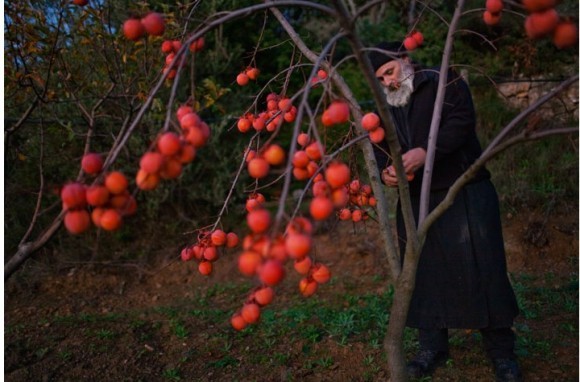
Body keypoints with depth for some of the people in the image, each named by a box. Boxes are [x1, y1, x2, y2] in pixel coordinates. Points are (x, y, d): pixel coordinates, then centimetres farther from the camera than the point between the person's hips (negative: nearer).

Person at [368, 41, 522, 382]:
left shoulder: (445, 82, 0)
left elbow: (462, 121, -16)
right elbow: (380, 150, 10)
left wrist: (424, 152, -30)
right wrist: (386, 173, -14)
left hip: (466, 194, -4)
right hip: (415, 203, 5)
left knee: (482, 271, -1)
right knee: (424, 274, 9)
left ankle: (502, 352, 15)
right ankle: (433, 347, 25)